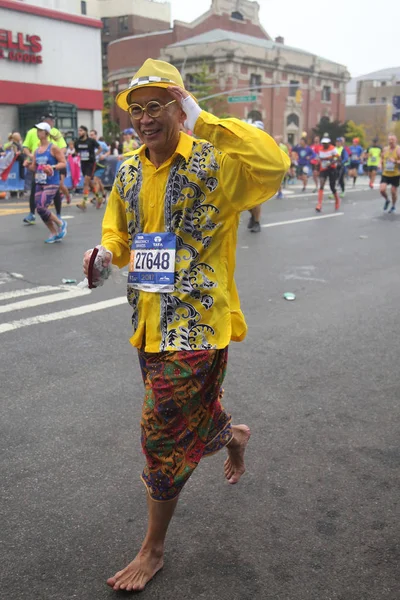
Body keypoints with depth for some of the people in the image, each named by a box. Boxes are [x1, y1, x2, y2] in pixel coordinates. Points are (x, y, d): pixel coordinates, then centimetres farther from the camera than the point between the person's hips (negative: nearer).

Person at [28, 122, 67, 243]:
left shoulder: (53, 148, -6)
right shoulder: (37, 150, 11)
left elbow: (63, 163, -9)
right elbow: (34, 168, 16)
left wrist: (53, 167, -24)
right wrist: (28, 164, -5)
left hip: (51, 183, -7)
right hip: (39, 183, 7)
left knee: (41, 208, -16)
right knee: (40, 210, 4)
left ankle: (60, 223, 8)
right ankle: (55, 234, 18)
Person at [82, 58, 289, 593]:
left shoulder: (211, 163, -13)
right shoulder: (129, 174, 8)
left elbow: (274, 165, -32)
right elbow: (120, 231, 23)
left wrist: (203, 122, -27)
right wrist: (108, 252, 0)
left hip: (196, 324, -7)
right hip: (149, 322, 7)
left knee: (163, 436, 1)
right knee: (193, 412, 24)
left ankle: (153, 551, 23)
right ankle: (233, 436, 60)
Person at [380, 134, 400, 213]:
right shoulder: (385, 149, 5)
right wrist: (382, 168, 7)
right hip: (385, 174, 3)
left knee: (393, 192, 3)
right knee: (382, 190, -11)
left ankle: (393, 206, 26)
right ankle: (387, 200, 20)